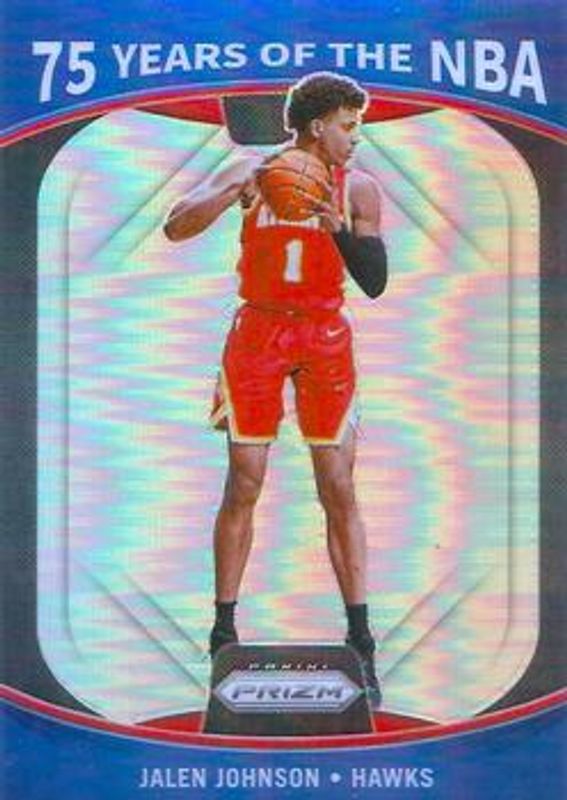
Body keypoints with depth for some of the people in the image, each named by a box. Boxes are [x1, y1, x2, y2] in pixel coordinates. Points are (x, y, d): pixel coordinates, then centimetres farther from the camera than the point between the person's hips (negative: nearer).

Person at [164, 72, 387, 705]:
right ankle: (224, 633, 15)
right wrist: (238, 190, -22)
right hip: (258, 332, 0)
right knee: (242, 488, 4)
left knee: (339, 491, -3)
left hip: (325, 338, 0)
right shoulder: (253, 173, 0)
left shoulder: (357, 190, 1)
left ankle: (360, 643, 2)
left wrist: (340, 229, -20)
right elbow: (175, 228, -9)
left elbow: (375, 284, -5)